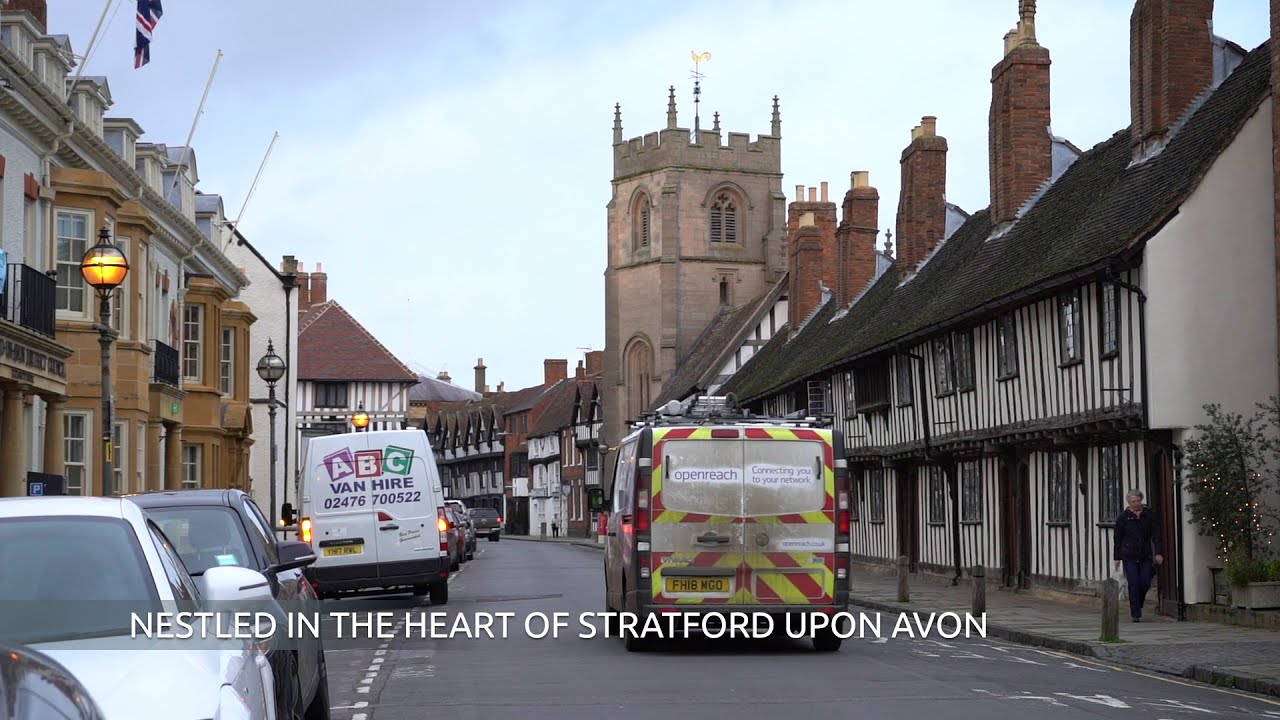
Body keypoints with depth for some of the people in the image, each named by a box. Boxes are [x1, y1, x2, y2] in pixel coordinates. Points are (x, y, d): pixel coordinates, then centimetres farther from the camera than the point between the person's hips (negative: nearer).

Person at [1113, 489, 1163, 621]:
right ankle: (1136, 614, -3)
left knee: (1145, 583, 0)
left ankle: (1137, 605, 29)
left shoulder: (1149, 515, 5)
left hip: (1145, 555, 2)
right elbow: (1118, 538, 5)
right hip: (1129, 556, -2)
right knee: (1134, 584, -8)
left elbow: (1156, 535, 2)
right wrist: (1117, 557, 4)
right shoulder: (1124, 516, 1)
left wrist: (1159, 552, -10)